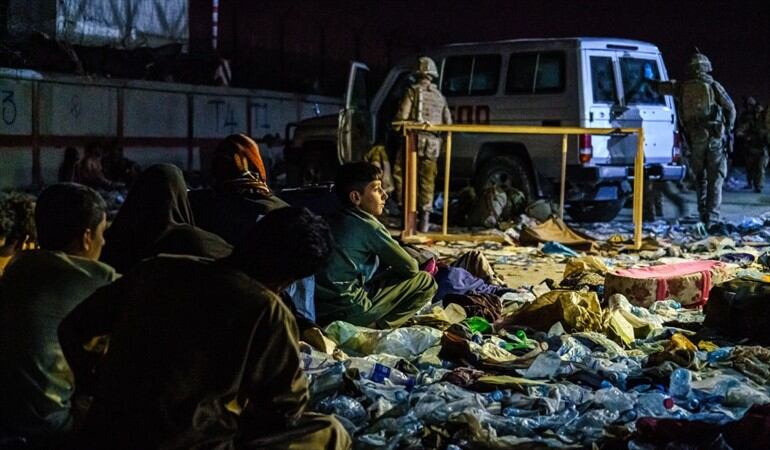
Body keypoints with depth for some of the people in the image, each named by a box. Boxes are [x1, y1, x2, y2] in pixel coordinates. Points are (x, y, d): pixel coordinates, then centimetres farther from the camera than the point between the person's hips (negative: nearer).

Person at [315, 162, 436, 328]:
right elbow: (409, 267, -2)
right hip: (347, 311, -8)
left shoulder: (334, 220, 15)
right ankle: (374, 328, -5)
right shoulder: (367, 225, -8)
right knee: (425, 282, 0)